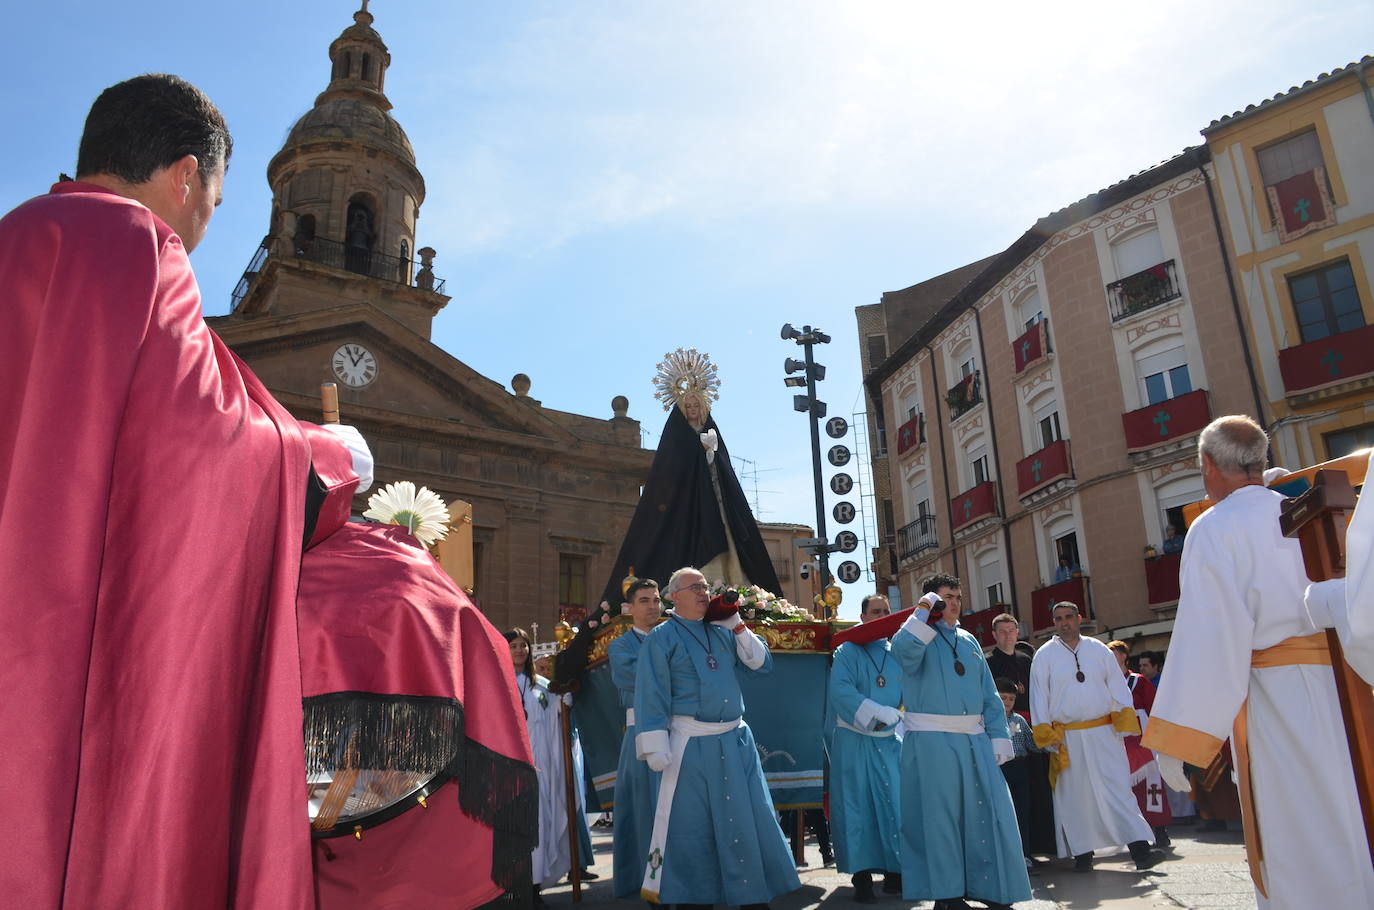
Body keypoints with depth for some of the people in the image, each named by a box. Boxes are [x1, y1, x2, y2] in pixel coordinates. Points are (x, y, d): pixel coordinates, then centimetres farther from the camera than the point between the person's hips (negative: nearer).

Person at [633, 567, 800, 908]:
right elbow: (651, 696, -8)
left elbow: (763, 664, 8)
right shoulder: (662, 637, -4)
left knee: (749, 818, 9)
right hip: (691, 745, -5)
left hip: (736, 739, 5)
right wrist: (656, 748, -14)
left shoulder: (723, 632, 11)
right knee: (690, 825, 2)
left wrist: (737, 627, -2)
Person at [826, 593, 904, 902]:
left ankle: (894, 872, 11)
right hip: (855, 742, -4)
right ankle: (862, 877, 3)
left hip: (889, 742, 4)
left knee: (896, 805, 1)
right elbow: (840, 691, -17)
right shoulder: (848, 651, -3)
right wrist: (880, 712, -20)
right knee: (858, 806, -2)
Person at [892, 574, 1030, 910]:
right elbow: (904, 649, -27)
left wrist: (998, 738, 7)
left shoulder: (969, 641, 17)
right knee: (940, 816, 1)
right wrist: (925, 613, -22)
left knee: (987, 812, 5)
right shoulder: (919, 637, 0)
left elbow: (989, 696, 15)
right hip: (931, 741, -5)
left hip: (974, 740, 5)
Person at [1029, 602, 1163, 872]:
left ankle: (1140, 850, -4)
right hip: (1067, 737, -1)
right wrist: (1046, 733, -5)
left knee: (1119, 789, -4)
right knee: (1074, 796, 4)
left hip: (1104, 732, 1)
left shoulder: (1099, 649, 9)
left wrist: (1125, 719, -3)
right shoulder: (1044, 655, 3)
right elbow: (1039, 695, 2)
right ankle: (1082, 853, 13)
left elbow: (1117, 686, 9)